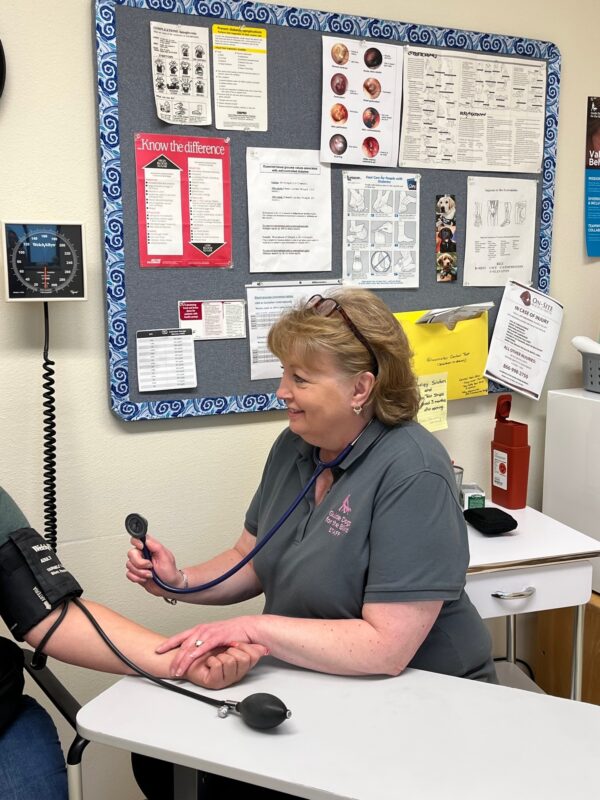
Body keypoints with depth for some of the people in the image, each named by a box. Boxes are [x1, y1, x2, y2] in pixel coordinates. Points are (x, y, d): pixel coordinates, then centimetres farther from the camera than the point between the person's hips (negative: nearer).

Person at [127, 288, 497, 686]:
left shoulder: (414, 476, -24)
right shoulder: (294, 445, 0)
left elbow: (387, 647, -26)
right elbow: (250, 560, 10)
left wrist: (254, 626, -25)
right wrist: (180, 581, -7)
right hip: (308, 683, 6)